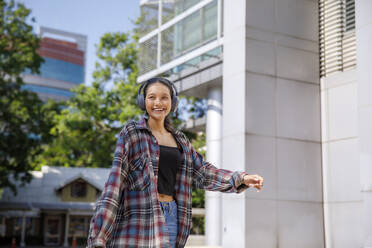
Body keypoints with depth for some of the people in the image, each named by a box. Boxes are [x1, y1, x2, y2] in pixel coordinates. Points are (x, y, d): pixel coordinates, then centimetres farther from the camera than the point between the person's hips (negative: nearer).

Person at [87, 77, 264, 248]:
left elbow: (202, 172, 15)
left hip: (172, 217, 6)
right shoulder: (131, 132, -1)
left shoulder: (179, 139, 16)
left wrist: (243, 179, 1)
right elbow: (115, 180, -7)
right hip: (140, 220, -6)